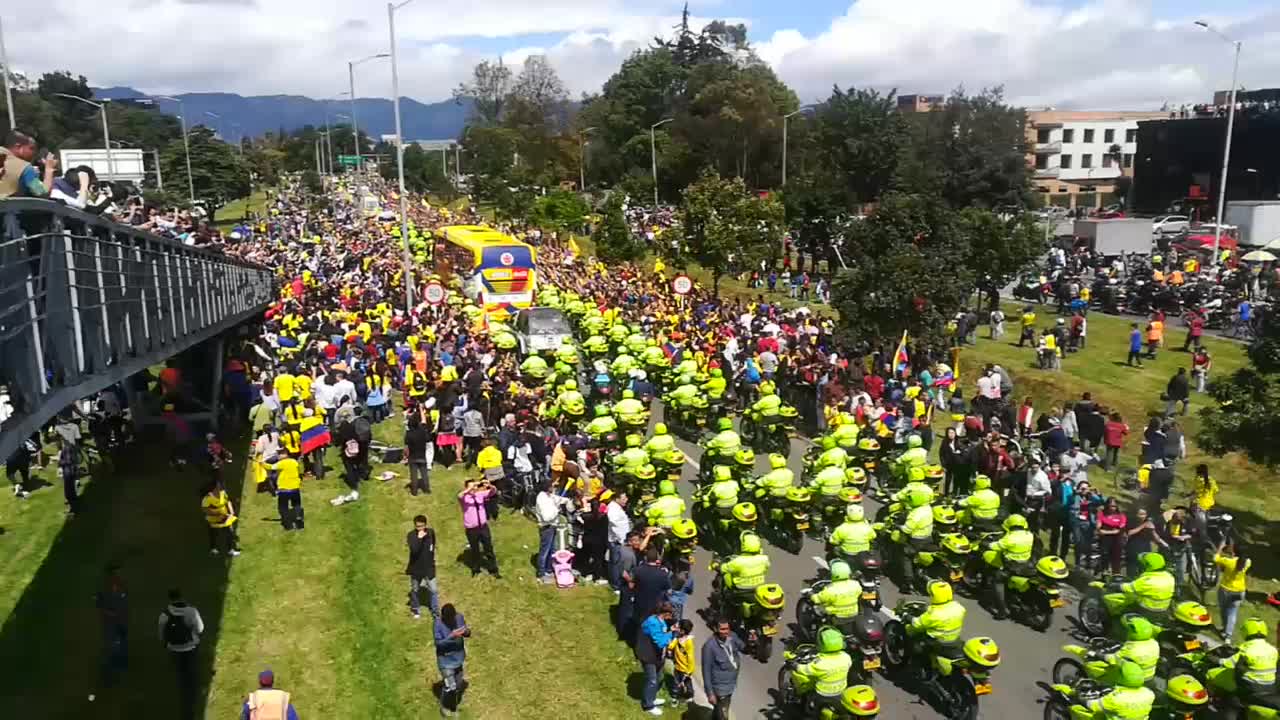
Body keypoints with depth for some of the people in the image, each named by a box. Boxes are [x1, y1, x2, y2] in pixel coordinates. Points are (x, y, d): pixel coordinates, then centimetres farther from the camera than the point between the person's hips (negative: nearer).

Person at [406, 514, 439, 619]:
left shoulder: (431, 532, -8)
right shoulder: (411, 535, -21)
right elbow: (414, 550, -37)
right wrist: (419, 538, -47)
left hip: (429, 567, 2)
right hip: (416, 567, -2)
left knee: (433, 590, 3)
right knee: (414, 590, 17)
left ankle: (436, 613, 17)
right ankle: (416, 610, 40)